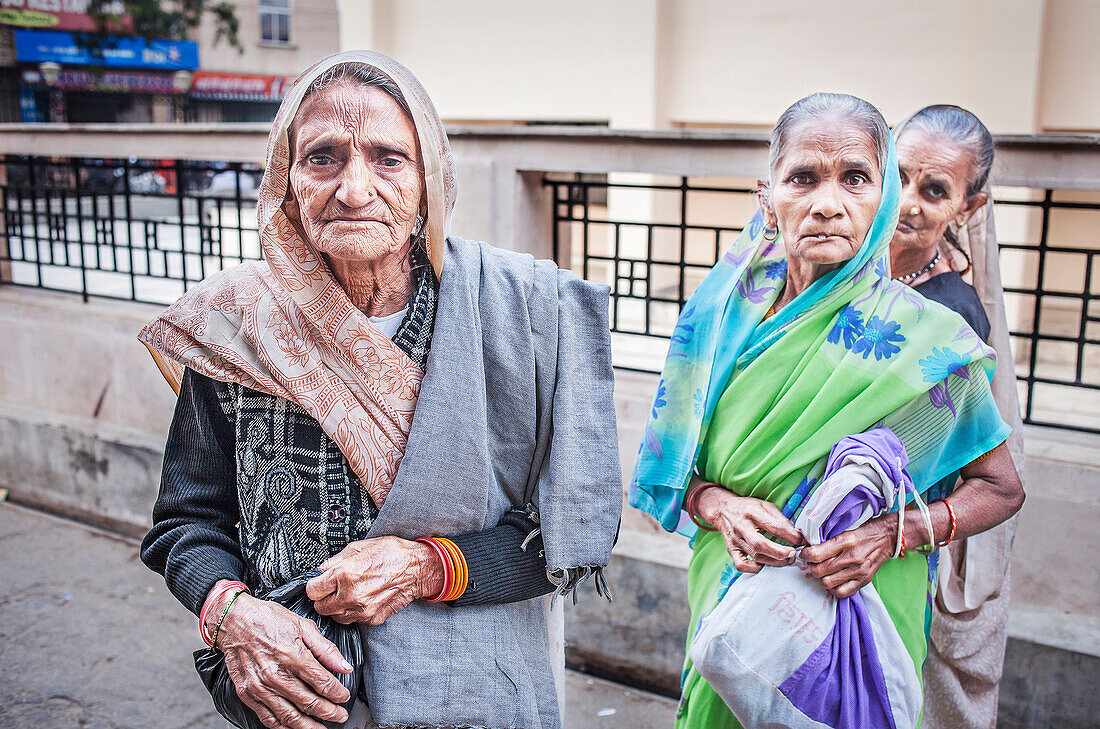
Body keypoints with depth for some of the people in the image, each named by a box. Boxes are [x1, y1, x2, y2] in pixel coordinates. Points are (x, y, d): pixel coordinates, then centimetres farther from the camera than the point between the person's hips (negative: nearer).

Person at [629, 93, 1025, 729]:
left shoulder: (926, 338, -14)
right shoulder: (727, 309, -7)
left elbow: (1002, 488, -3)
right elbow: (677, 460, 1)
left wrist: (895, 533, -20)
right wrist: (718, 504, -20)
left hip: (855, 612, -2)